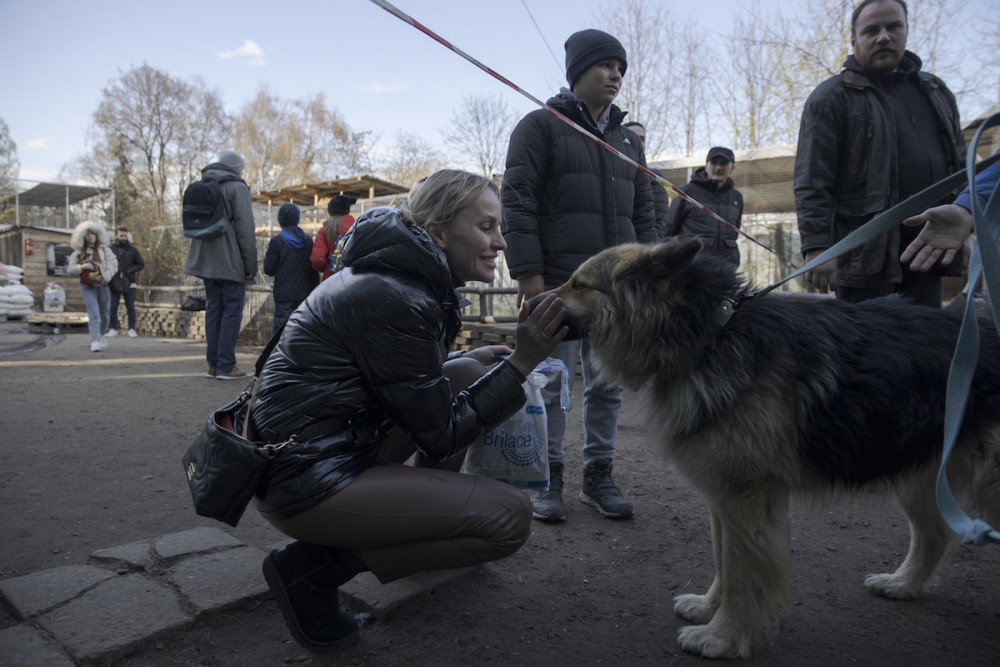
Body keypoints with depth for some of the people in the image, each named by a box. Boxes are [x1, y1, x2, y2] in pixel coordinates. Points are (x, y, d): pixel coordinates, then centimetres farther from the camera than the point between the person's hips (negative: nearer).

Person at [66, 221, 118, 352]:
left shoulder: (104, 250, 6)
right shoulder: (78, 252, 8)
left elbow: (113, 265, -1)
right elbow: (70, 269, 5)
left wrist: (104, 279, -12)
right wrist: (82, 267, -15)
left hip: (102, 285, 1)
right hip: (87, 286, -1)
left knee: (104, 315, 12)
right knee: (93, 314, -14)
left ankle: (102, 334, 40)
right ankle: (95, 342, -18)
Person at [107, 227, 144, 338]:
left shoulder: (133, 250, 7)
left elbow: (140, 264, 8)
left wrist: (131, 269, -10)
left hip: (129, 284, 0)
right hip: (113, 284, 0)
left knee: (130, 307, 2)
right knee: (112, 307, 2)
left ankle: (131, 329, 8)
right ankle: (113, 329, 11)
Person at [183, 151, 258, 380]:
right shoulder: (237, 188, -6)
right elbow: (245, 228, -12)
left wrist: (198, 257, 19)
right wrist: (251, 265, -10)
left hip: (207, 261, 7)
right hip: (230, 262, -7)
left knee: (213, 309, 10)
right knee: (232, 311, -3)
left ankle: (213, 364, 11)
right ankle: (226, 366, -4)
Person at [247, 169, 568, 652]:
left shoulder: (389, 273, 8)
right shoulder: (396, 300, -22)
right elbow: (440, 433, -14)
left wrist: (467, 359, 16)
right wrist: (518, 364, -14)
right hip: (305, 482, -10)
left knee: (465, 374, 11)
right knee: (510, 517, -13)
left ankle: (428, 524, 20)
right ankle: (315, 568, -7)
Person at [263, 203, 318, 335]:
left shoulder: (276, 241, -7)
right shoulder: (308, 240, 4)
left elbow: (269, 270, -5)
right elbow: (314, 269, 6)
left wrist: (267, 254, 13)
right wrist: (314, 291, 14)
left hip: (284, 294, -4)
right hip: (304, 293, 4)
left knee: (281, 328, -1)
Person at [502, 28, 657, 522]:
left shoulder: (626, 139, 21)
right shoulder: (541, 126, 2)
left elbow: (643, 212, 22)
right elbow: (517, 202, -6)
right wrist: (528, 272, -14)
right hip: (558, 285, -5)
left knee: (608, 385, 8)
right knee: (553, 384, 0)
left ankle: (599, 476, 21)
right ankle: (547, 479, 14)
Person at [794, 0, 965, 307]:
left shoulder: (936, 91, 19)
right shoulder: (830, 98, -2)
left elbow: (960, 163, 25)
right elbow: (811, 183, -11)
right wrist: (817, 246, -20)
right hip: (867, 253, -6)